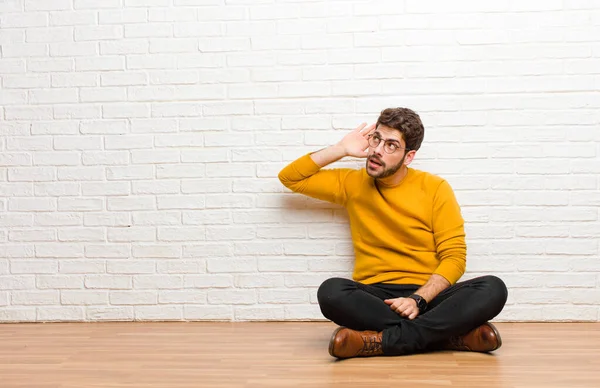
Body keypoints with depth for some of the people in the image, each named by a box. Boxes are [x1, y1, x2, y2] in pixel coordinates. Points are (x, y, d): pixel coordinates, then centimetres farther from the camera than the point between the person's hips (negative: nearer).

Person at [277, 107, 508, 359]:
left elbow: (454, 256, -1)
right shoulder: (352, 183, 12)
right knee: (331, 291, -33)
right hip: (374, 298, 1)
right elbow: (290, 177, 15)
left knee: (493, 288, -27)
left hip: (428, 296, -1)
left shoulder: (435, 188, 4)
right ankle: (457, 335, -28)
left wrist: (419, 299, -17)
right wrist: (342, 149, 6)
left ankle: (381, 340, -32)